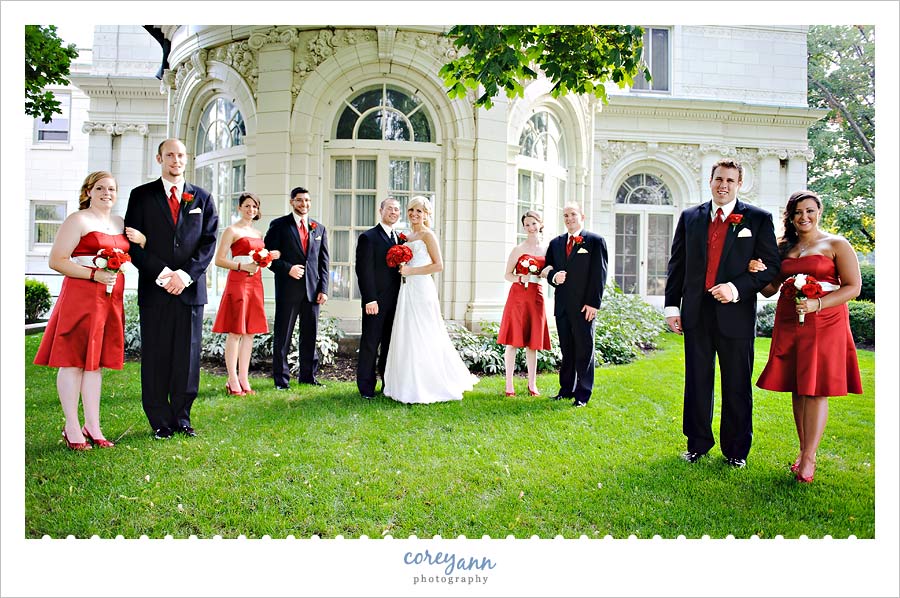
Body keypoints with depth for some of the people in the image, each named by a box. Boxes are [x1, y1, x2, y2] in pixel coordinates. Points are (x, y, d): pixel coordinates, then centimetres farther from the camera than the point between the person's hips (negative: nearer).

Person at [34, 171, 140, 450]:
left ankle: (92, 426, 17)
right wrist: (94, 275, -18)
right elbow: (56, 261, -9)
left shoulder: (120, 223, 17)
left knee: (95, 362, 11)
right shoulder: (78, 220, -3)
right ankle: (72, 429, 7)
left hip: (110, 299, 7)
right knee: (72, 361, 0)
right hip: (80, 296, -7)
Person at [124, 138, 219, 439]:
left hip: (190, 288, 1)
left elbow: (209, 242, 3)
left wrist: (185, 274, -9)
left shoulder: (202, 197, 11)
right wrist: (162, 274, -11)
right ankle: (160, 421, 13)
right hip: (154, 288, -1)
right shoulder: (141, 195, 8)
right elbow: (133, 242, 1)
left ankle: (182, 417, 16)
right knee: (155, 356, 3)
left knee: (188, 356, 4)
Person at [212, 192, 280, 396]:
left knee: (250, 332, 7)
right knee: (235, 332, -5)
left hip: (255, 283, 7)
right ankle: (233, 382, 0)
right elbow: (219, 260, -8)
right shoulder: (232, 230, -2)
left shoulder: (258, 233, 18)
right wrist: (242, 266, -16)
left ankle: (244, 380, 13)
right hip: (237, 282, -7)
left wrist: (268, 257, 5)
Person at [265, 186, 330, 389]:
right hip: (288, 288, -3)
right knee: (283, 336, 3)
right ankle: (281, 379, 13)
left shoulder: (319, 228, 13)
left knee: (310, 336, 9)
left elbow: (323, 261, 11)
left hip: (313, 289, 3)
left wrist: (323, 289, 3)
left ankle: (308, 376, 20)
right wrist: (288, 268, -16)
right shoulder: (279, 225, 2)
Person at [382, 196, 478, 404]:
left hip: (422, 289, -8)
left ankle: (426, 388, 5)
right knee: (406, 337, 8)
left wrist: (411, 271, -14)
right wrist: (401, 268, 6)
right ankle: (410, 386, 16)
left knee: (422, 338, -5)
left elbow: (439, 265, -12)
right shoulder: (408, 236, 18)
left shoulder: (427, 235, -5)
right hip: (407, 290, 8)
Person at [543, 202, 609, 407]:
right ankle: (567, 389, 21)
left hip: (584, 306, -5)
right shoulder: (556, 243, 15)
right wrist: (554, 277, -8)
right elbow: (548, 269, 17)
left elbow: (600, 274, -6)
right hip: (562, 306, 5)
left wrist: (593, 303, -13)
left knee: (584, 350, 2)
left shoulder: (595, 241, -1)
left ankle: (583, 394, 9)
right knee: (566, 350, 12)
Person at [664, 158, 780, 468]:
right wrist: (672, 305, 3)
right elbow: (677, 264, 9)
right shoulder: (689, 217, 9)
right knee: (697, 382, 10)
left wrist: (738, 288, -16)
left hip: (736, 313, -2)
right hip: (696, 313, 2)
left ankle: (736, 450, 23)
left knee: (737, 386, 7)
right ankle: (698, 444, 25)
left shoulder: (758, 219, 2)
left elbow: (771, 265, -2)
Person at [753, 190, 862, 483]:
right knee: (797, 389, 6)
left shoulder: (836, 245, 1)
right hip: (789, 324, 4)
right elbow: (770, 289, 15)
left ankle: (808, 457, 0)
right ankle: (805, 451, 16)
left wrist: (817, 304, -18)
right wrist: (758, 272, -6)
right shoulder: (783, 248, 13)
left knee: (817, 388, -4)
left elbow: (853, 287, -5)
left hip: (825, 324, -4)